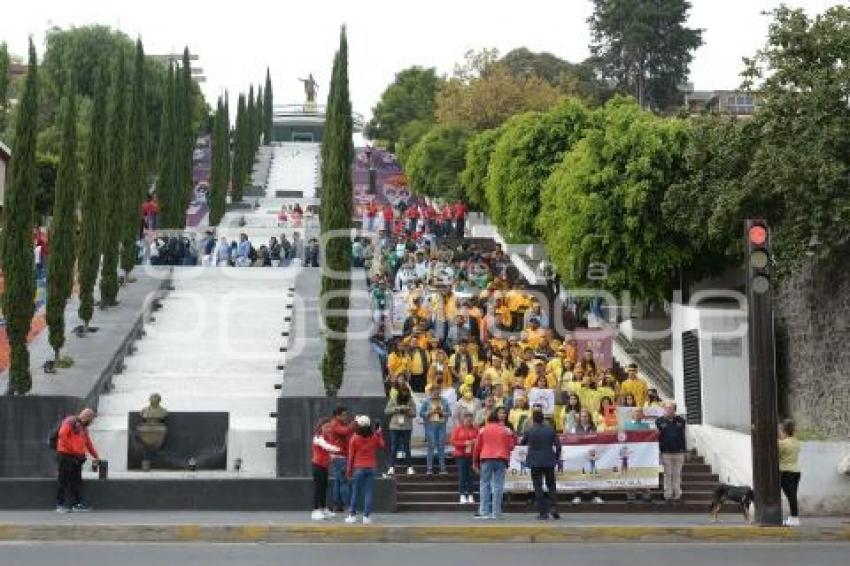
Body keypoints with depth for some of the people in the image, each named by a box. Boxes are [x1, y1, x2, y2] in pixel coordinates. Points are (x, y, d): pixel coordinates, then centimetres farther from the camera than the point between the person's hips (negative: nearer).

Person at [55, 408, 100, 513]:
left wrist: (96, 456, 28)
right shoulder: (70, 422, -4)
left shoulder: (84, 428, 21)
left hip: (77, 458, 8)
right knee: (64, 481, -6)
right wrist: (72, 449, -14)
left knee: (77, 481, 6)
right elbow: (62, 435, -15)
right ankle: (61, 505, -3)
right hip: (66, 456, -8)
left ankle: (78, 504, 8)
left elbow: (88, 444, 28)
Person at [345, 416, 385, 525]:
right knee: (368, 493, 3)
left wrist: (349, 469, 4)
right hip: (371, 467, 1)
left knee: (355, 493, 8)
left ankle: (352, 515, 11)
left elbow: (351, 455, -4)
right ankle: (367, 516, 0)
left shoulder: (354, 438, -7)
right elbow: (381, 446, 15)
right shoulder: (374, 437, -3)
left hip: (358, 468, -1)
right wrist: (379, 434, 19)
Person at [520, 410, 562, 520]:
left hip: (535, 462, -2)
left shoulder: (529, 430, -7)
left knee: (538, 487, 2)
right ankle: (553, 507, -2)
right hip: (549, 461, 2)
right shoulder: (550, 429, 0)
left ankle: (542, 512, -1)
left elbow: (522, 442, 7)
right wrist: (557, 457, 10)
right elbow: (558, 444, 0)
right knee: (551, 485, 14)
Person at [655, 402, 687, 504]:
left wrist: (685, 451, 8)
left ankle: (677, 495, 14)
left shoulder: (680, 421, 7)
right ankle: (668, 495, 9)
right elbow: (656, 437, 1)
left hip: (679, 452, 2)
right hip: (666, 453, -2)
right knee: (668, 474, 3)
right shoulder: (659, 421, 1)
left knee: (677, 474, 7)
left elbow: (683, 437, 10)